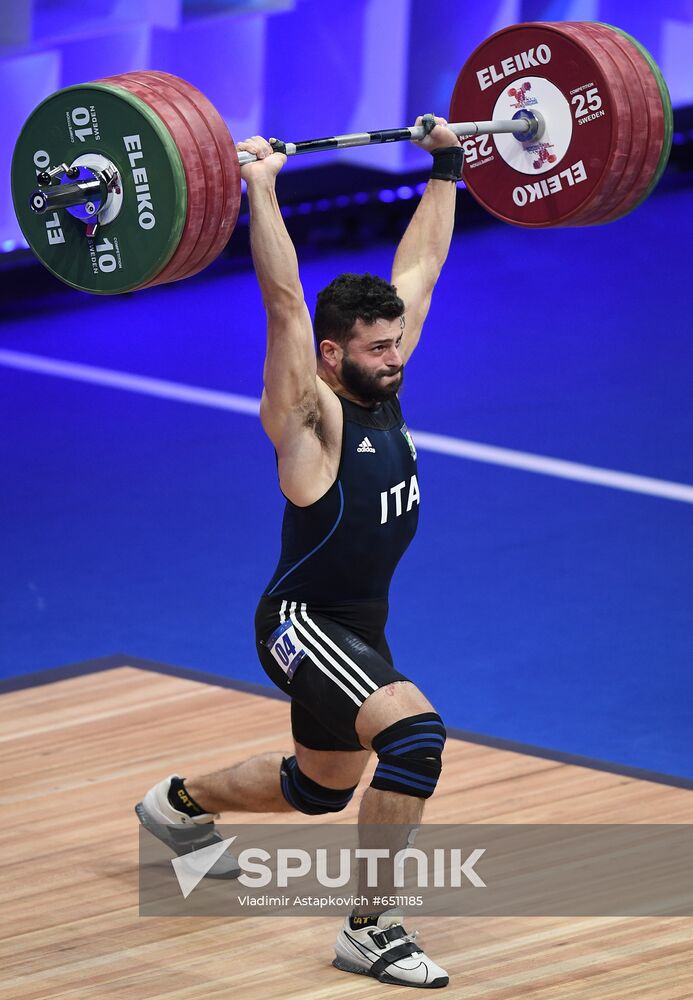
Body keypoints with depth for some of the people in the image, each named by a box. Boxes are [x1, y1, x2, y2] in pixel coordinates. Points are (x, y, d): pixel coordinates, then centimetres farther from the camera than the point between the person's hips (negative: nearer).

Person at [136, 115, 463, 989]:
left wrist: (446, 167, 12)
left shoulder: (381, 390, 1)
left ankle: (180, 804, 51)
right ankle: (371, 931, -23)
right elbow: (283, 303, -31)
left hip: (361, 627, 9)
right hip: (304, 625, -9)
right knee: (413, 733, -29)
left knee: (320, 789, 25)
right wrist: (258, 189, -36)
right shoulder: (310, 416, -19)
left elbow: (420, 267, 8)